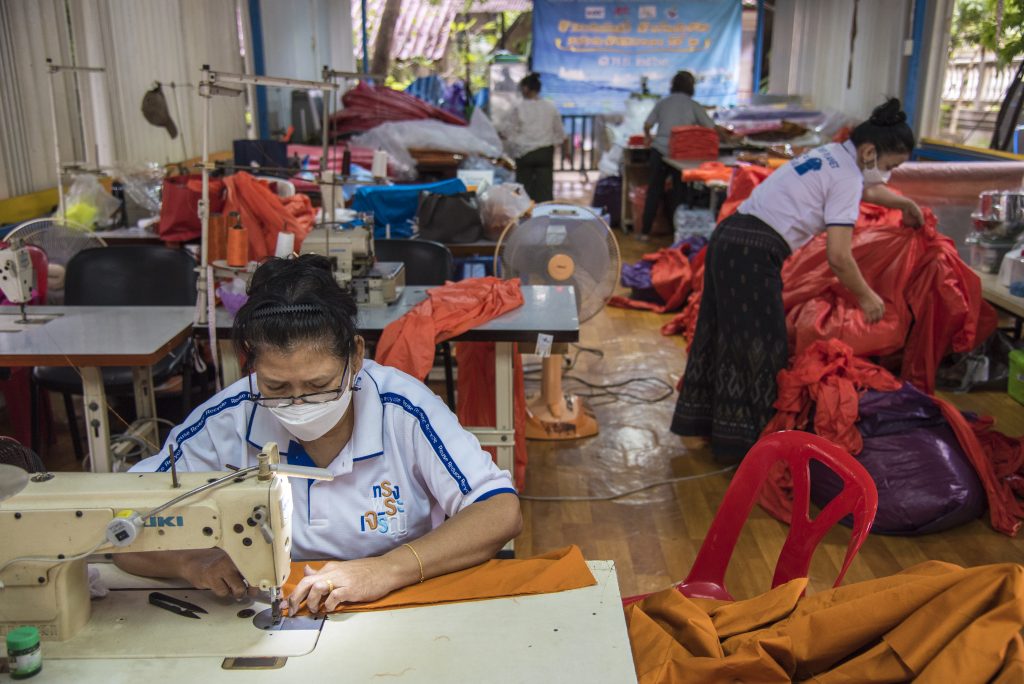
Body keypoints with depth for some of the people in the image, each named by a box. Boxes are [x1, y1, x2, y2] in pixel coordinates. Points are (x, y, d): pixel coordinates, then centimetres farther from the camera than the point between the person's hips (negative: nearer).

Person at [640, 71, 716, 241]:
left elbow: (647, 125, 6)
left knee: (654, 191, 7)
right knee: (679, 192, 8)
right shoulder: (693, 105, 0)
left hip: (659, 150, 2)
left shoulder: (663, 103, 7)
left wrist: (648, 138, 26)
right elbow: (710, 127, -1)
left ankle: (645, 231, 8)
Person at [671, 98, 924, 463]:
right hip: (755, 254, -10)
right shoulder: (847, 177, -10)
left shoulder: (832, 155, 17)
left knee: (727, 335, 18)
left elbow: (867, 188, 40)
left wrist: (906, 204, 54)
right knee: (760, 347, 1)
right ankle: (746, 438, 12)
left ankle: (707, 419, 32)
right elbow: (838, 257, -14)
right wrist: (866, 297, 1)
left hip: (728, 238, 10)